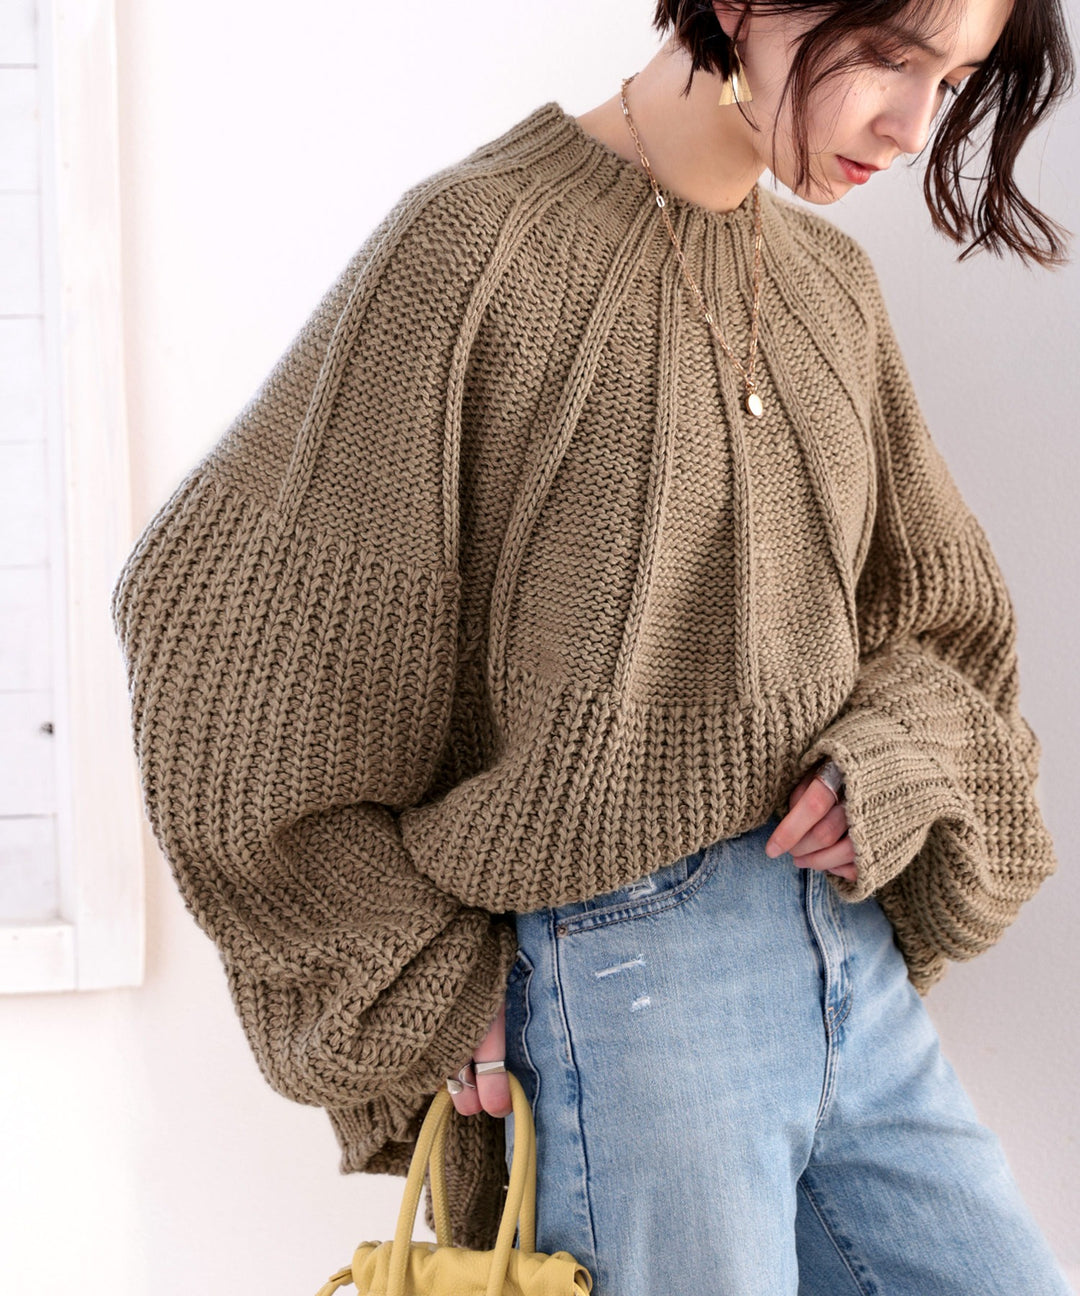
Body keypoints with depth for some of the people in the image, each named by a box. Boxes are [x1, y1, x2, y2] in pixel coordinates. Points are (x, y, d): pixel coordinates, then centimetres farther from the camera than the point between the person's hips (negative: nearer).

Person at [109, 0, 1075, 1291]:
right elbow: (204, 608, -8)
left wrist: (901, 757, -4)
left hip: (850, 947, 7)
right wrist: (428, 977, -5)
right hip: (620, 977, -6)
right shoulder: (478, 242, -10)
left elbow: (944, 616, 21)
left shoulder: (831, 285, 9)